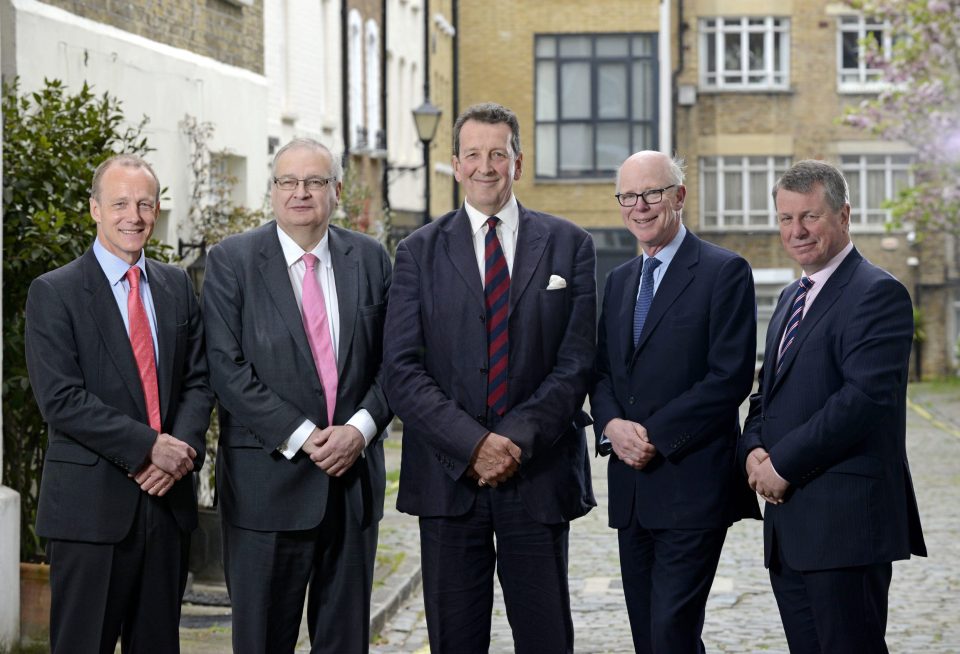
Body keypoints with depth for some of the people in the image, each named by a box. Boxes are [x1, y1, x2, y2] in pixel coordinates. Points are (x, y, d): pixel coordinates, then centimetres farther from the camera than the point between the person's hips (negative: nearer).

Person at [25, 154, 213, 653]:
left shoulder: (177, 286, 12)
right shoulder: (54, 293, -5)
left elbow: (197, 380, 10)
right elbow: (60, 399, -13)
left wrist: (185, 448, -10)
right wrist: (148, 447, -18)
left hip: (168, 499, 5)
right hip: (91, 504, -5)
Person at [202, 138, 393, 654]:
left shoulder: (370, 259, 8)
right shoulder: (231, 261, -2)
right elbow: (228, 368, -9)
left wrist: (361, 428, -10)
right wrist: (300, 436, -15)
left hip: (354, 473, 3)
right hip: (268, 479, -3)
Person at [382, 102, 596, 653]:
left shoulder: (569, 245, 5)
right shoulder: (421, 251, 5)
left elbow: (576, 362, -1)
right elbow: (401, 369, -3)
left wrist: (518, 438, -14)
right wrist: (472, 444, -14)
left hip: (539, 476, 0)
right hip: (448, 478, 0)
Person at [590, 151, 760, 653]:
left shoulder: (725, 272, -5)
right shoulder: (618, 281, 17)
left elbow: (730, 377, -12)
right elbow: (601, 371, 17)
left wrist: (655, 436, -15)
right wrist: (611, 424, -5)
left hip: (692, 484, -7)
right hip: (631, 488, 7)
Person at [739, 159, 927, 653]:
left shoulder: (877, 293, -9)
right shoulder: (791, 298, 21)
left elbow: (867, 396, -20)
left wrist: (784, 463, -15)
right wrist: (754, 450, 1)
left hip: (845, 521, -9)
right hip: (789, 523, 9)